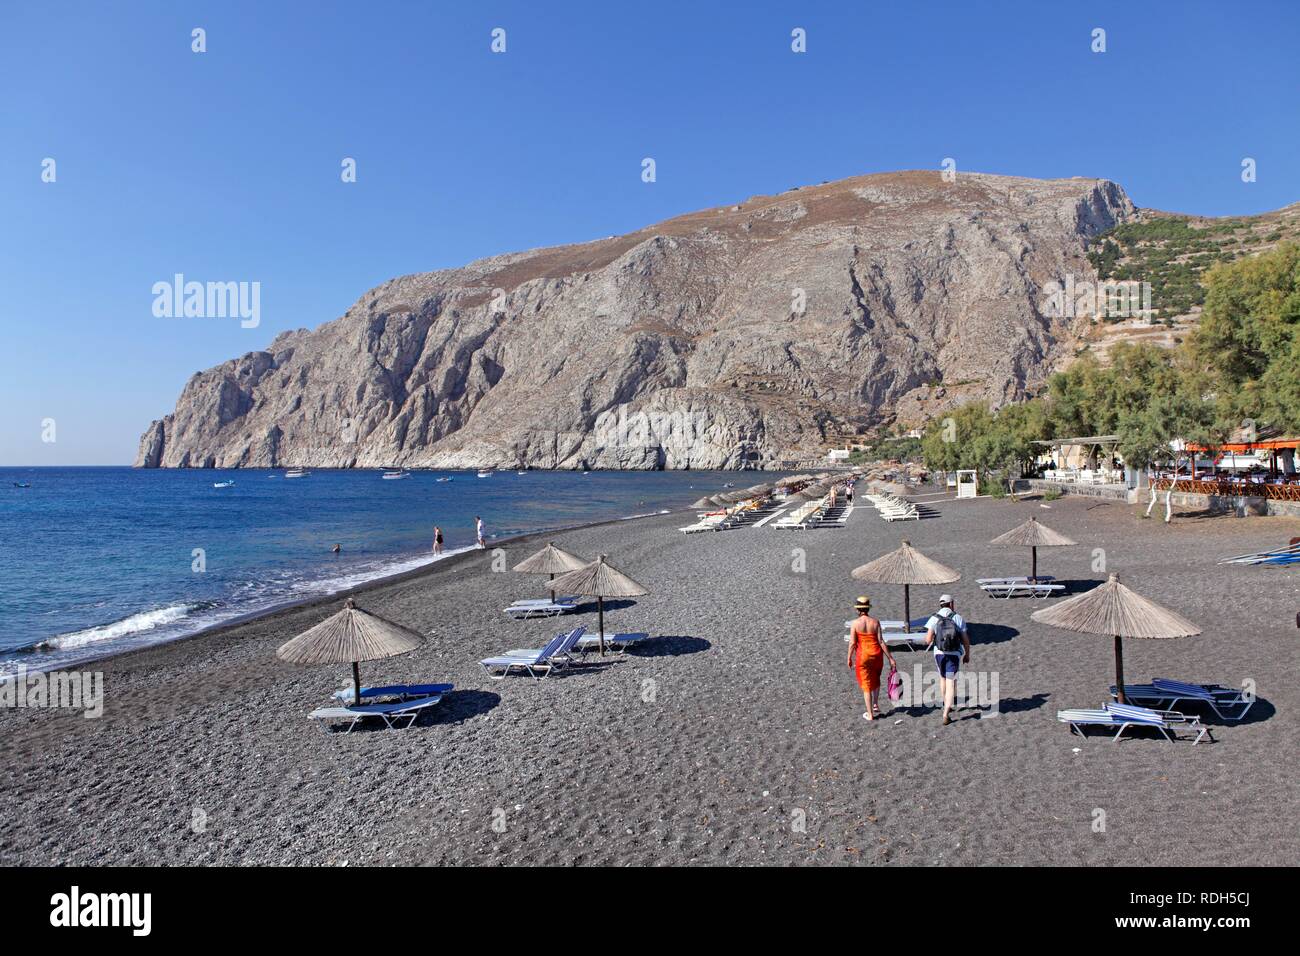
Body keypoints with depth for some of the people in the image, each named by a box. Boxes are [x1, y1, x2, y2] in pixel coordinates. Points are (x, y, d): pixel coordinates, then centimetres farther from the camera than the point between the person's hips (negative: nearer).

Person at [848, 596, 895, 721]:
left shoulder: (855, 623, -12)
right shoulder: (875, 622, -6)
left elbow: (852, 643, -11)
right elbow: (881, 641, -7)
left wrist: (849, 658, 2)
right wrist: (890, 658, -2)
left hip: (863, 655, -2)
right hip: (876, 654, 2)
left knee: (866, 685, 9)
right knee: (876, 680, 29)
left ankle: (870, 714, 14)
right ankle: (876, 705, 30)